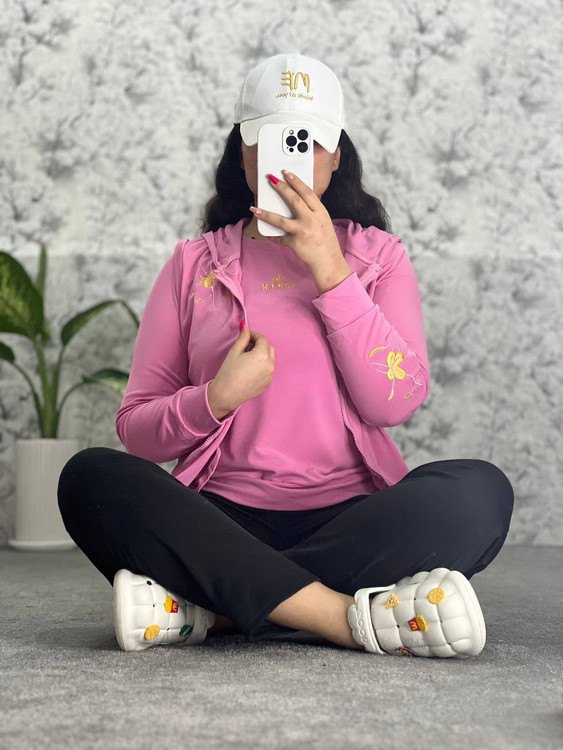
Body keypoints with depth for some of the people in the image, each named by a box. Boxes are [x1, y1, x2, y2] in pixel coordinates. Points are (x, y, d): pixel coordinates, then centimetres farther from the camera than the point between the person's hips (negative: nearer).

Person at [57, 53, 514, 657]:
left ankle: (208, 604, -27)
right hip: (222, 518, 0)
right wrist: (218, 396, -12)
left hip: (351, 517, 0)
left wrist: (329, 269, -9)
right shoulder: (194, 264, 13)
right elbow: (134, 428, 8)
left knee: (479, 490, -29)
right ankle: (352, 617, -31)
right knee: (92, 477, -27)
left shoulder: (376, 254, 13)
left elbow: (397, 401, -4)